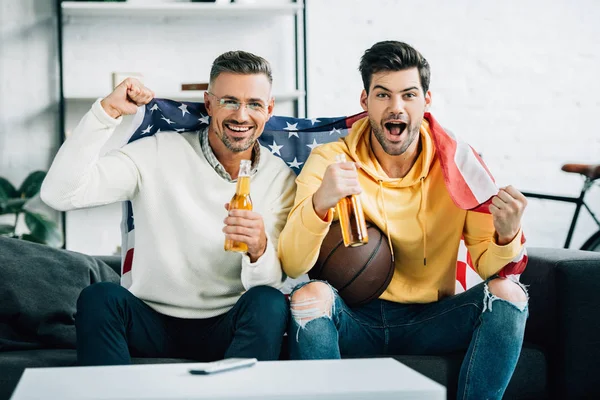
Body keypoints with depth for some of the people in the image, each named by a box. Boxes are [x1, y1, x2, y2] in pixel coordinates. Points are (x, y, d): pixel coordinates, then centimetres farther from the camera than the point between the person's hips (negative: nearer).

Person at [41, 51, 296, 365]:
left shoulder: (281, 180, 1)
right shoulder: (159, 153, -4)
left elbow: (272, 281, -7)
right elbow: (59, 194, -14)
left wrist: (259, 250, -31)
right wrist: (107, 111, -19)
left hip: (226, 328, 1)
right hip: (153, 320, 0)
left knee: (269, 303, -30)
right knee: (100, 297, -29)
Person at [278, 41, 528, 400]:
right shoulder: (330, 161, -6)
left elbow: (487, 264, -4)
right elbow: (292, 266, -17)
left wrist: (506, 237, -29)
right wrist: (319, 204, -37)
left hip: (428, 322, 2)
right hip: (353, 322, -2)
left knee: (508, 293, -21)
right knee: (310, 294, -31)